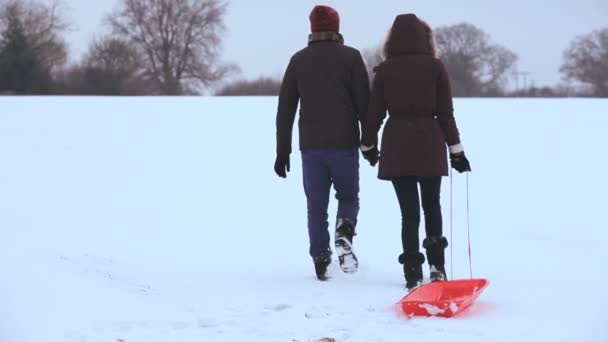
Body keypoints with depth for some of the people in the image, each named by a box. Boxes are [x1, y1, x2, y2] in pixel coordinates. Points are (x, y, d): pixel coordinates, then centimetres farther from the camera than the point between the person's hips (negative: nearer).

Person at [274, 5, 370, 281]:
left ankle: (320, 259, 2)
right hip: (344, 144, -2)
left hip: (311, 146, 2)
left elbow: (285, 108, 7)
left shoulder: (299, 60, 6)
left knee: (316, 206, 8)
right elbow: (364, 102, -5)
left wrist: (282, 151, 12)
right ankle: (344, 233, -14)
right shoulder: (350, 57, -2)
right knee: (348, 196, 13)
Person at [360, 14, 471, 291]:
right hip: (429, 144, 0)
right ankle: (436, 265, 5)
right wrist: (456, 150, 6)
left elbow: (374, 112, 2)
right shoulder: (434, 67, -2)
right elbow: (445, 112, -1)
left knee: (409, 211, 4)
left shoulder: (385, 70, -1)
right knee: (432, 205, 16)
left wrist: (368, 145, 17)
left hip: (397, 146, 0)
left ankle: (413, 274, 1)